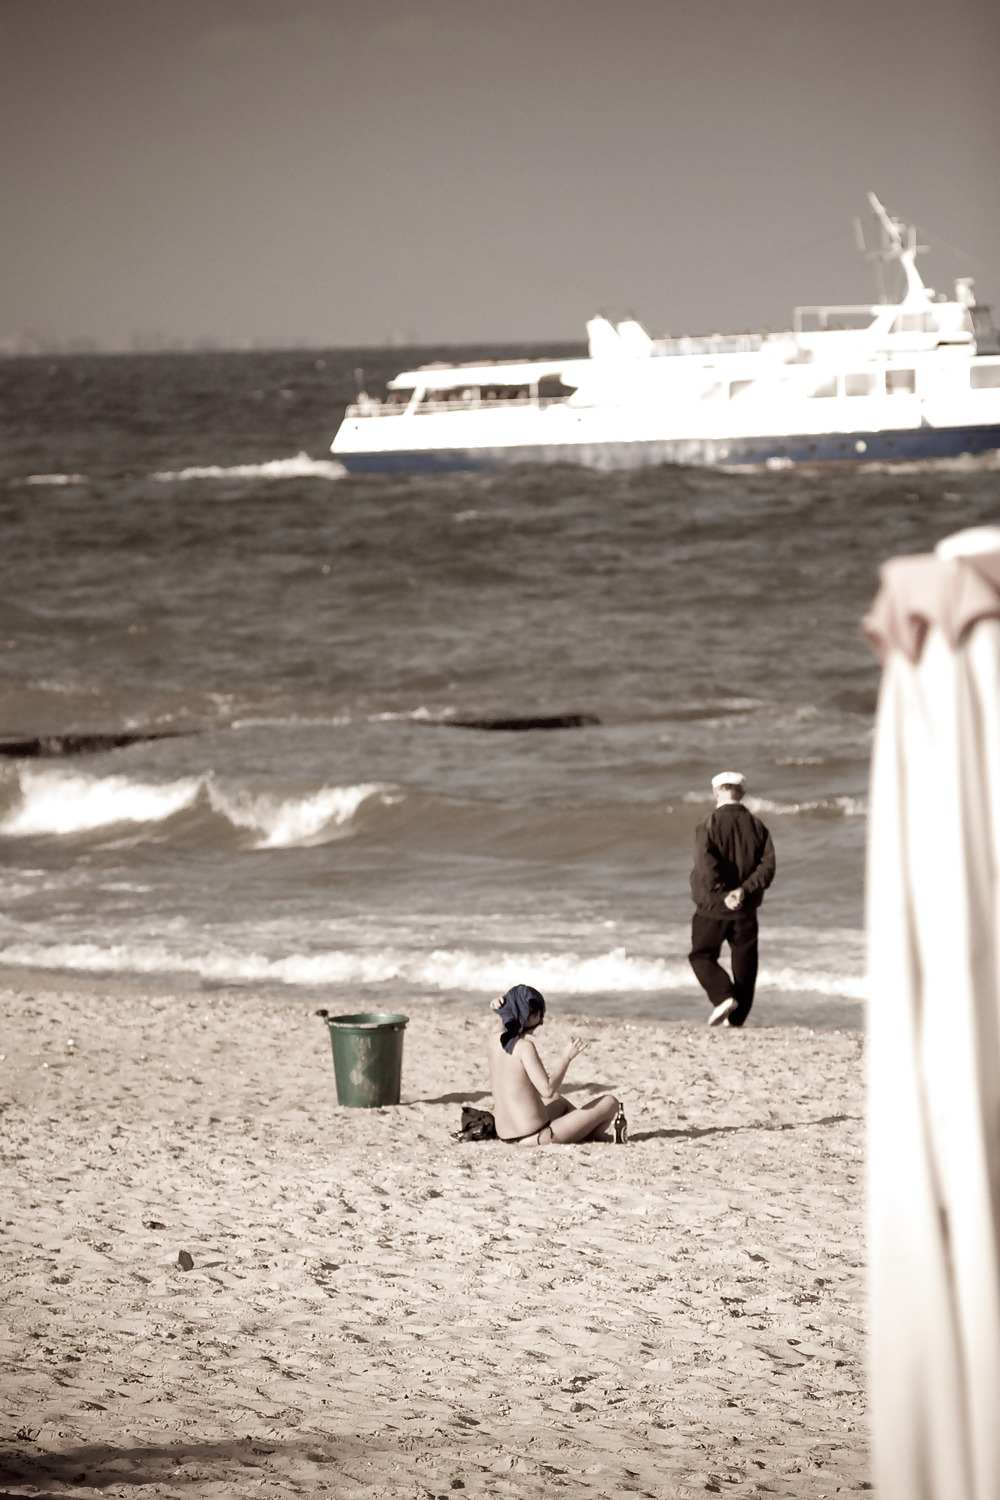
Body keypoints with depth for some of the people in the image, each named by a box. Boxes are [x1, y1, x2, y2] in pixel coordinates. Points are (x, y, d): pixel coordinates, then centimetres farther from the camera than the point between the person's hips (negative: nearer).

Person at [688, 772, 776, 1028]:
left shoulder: (709, 826, -10)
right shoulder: (757, 827, 3)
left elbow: (706, 867, -24)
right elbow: (767, 866, -6)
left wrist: (722, 894, -19)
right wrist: (745, 890, -13)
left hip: (712, 907, -3)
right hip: (746, 910, 3)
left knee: (702, 956, 11)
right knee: (744, 961, 11)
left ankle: (723, 996, -10)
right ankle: (736, 1017, 11)